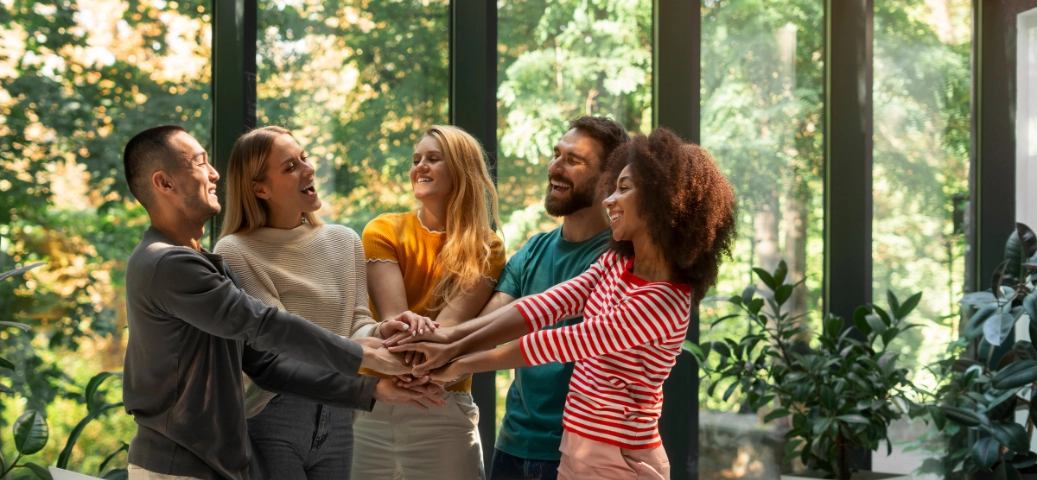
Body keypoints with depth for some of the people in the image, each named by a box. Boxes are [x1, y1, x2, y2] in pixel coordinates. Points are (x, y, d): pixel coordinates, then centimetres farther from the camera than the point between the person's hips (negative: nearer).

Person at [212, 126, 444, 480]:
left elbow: (355, 324, 4)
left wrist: (379, 333, -21)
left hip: (336, 416, 5)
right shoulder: (235, 253, -8)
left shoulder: (344, 242, 10)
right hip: (270, 419, -5)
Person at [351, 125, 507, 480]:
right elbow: (393, 317, -10)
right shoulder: (384, 232, 2)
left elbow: (451, 322, -13)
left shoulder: (486, 248, 0)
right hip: (373, 401, 1)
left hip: (443, 409, -1)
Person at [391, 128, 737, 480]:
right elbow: (544, 307, -3)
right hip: (578, 450, 7)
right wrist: (453, 348, -13)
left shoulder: (660, 303, -22)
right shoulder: (617, 263, 5)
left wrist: (461, 367, -12)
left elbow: (558, 344, -19)